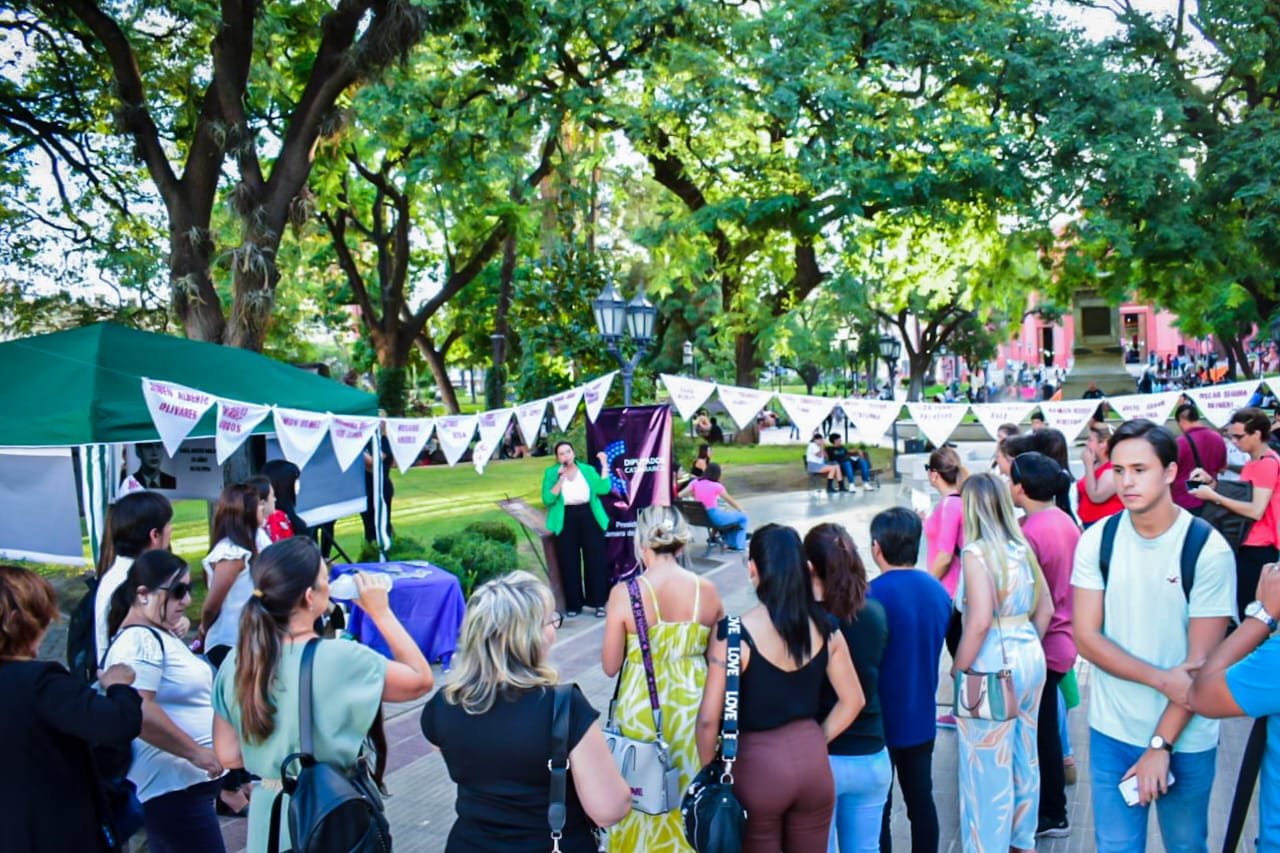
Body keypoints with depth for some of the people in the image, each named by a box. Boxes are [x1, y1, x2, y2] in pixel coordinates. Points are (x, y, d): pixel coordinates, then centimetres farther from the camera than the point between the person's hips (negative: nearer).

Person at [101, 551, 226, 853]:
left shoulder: (159, 634, 14)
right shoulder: (140, 640, -17)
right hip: (173, 787, -11)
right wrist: (195, 752, -25)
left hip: (185, 781, 11)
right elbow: (138, 711, -30)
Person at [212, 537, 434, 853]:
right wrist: (381, 612, -6)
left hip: (270, 811, 5)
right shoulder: (341, 659, -23)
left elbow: (227, 755, -1)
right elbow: (421, 679, -10)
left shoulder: (236, 662, -8)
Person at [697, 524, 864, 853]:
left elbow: (709, 718, -14)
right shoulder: (825, 627, -3)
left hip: (758, 763, -4)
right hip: (813, 761, 4)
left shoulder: (733, 633, -17)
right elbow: (853, 701, 7)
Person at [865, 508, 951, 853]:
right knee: (921, 800, 16)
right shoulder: (938, 590, -1)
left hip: (881, 720, -5)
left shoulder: (872, 595, -21)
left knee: (877, 808, 7)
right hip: (921, 717, 6)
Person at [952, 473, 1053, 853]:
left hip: (993, 666, -8)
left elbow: (979, 622, -23)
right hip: (1030, 658, 8)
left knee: (989, 767, 6)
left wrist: (957, 670, -13)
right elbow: (1044, 610, 10)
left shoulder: (977, 552, -18)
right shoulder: (1022, 548, 4)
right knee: (1025, 757, 21)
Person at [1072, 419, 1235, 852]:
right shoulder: (1097, 540, -6)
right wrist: (1163, 679, -19)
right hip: (1111, 733, 2)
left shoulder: (1209, 550, -13)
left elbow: (1202, 662, -13)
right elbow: (1086, 637, -7)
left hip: (1185, 740, -1)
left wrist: (1160, 746, -14)